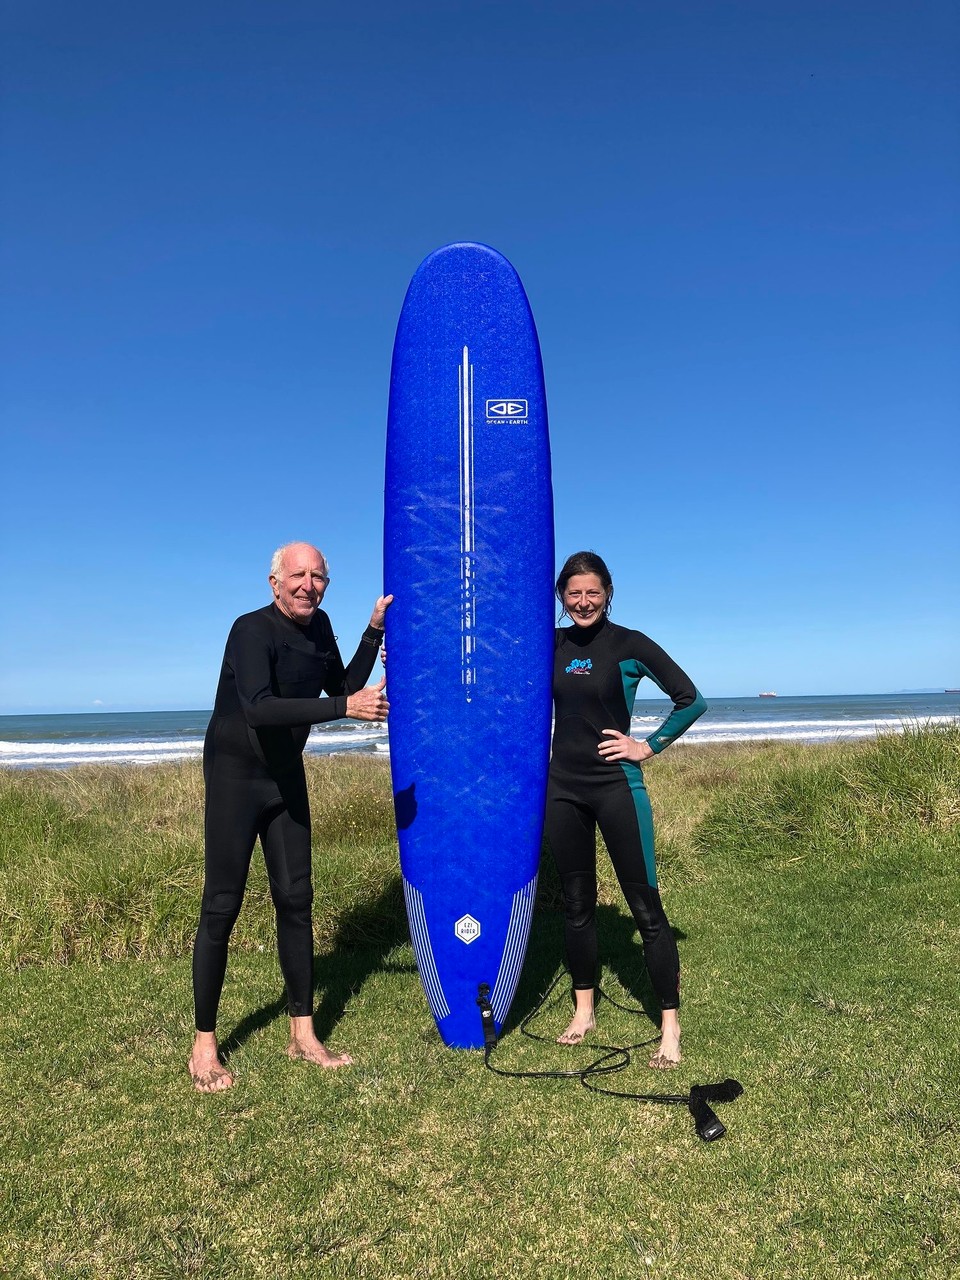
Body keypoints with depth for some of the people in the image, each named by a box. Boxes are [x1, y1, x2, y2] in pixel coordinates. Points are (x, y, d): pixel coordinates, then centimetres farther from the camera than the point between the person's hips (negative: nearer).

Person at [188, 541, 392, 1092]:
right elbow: (258, 709, -36)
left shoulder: (318, 626, 1)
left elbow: (344, 689, 10)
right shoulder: (252, 631, -21)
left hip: (287, 778, 7)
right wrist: (346, 707, -40)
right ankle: (205, 1045, 15)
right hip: (236, 778, -6)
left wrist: (374, 633, 2)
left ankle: (304, 1034, 20)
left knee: (296, 900, 8)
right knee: (221, 908, -1)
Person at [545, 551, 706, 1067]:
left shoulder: (630, 645, -6)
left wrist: (649, 746, -6)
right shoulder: (554, 645, 5)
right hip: (562, 786, 4)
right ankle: (583, 1011, 28)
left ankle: (670, 1027, 12)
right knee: (577, 903, 13)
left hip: (616, 786, -4)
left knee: (645, 906, -1)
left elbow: (691, 701, -3)